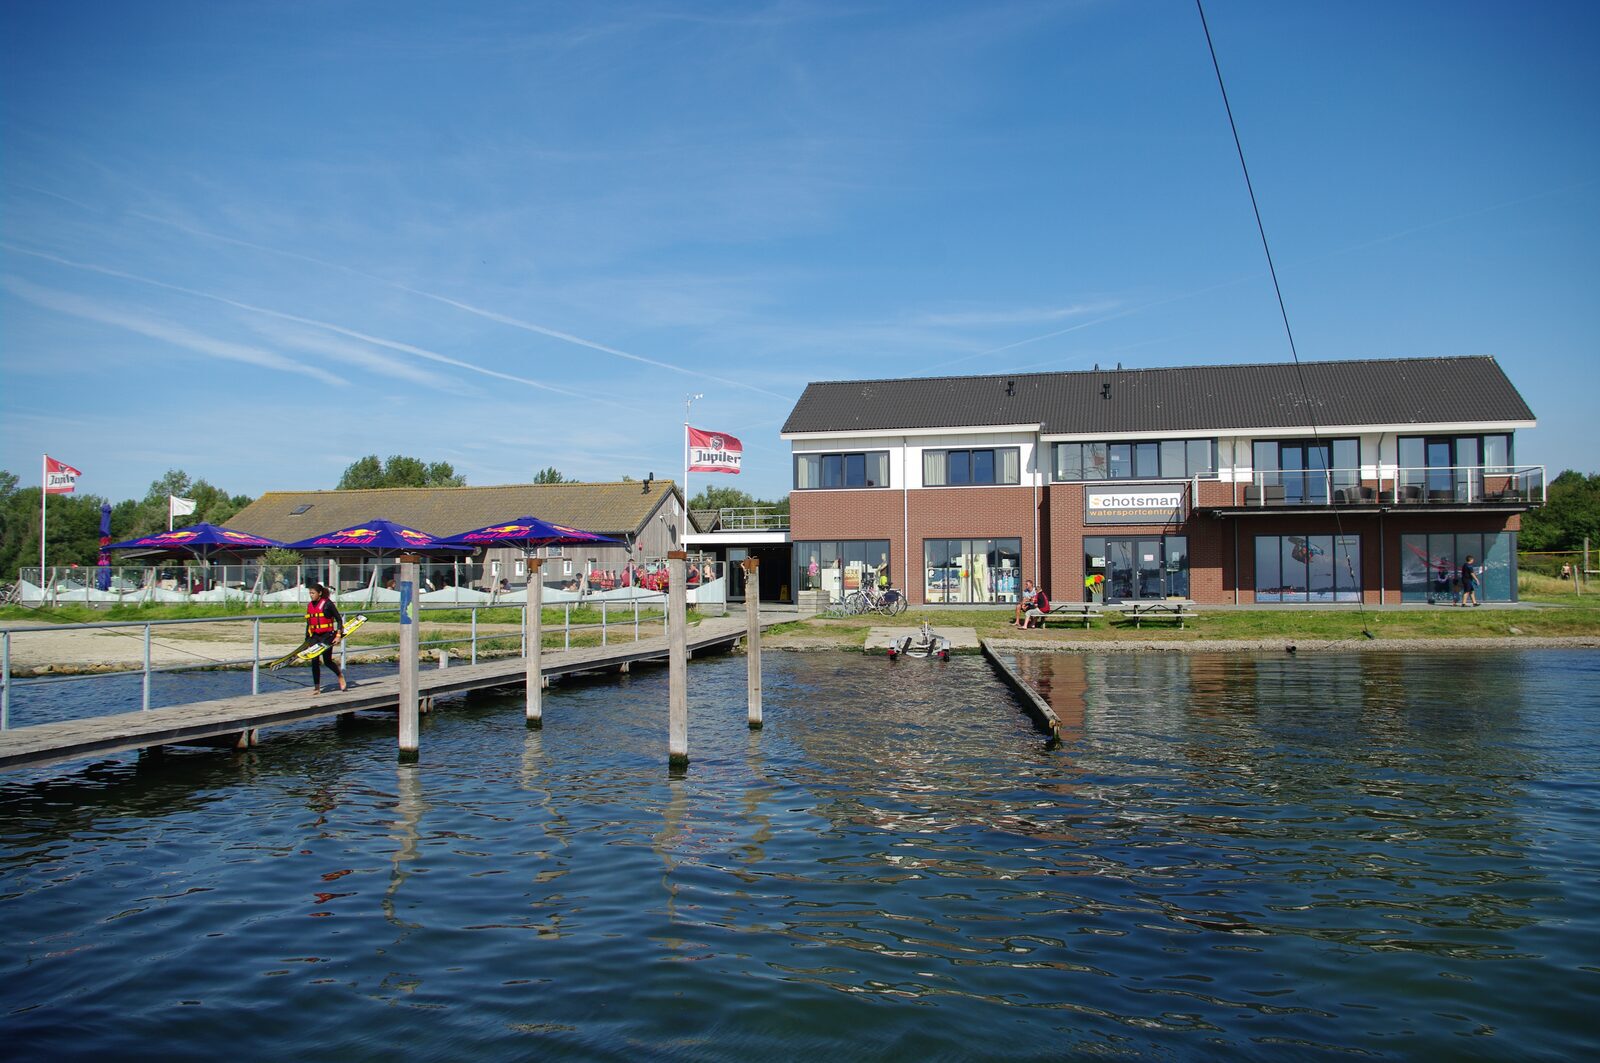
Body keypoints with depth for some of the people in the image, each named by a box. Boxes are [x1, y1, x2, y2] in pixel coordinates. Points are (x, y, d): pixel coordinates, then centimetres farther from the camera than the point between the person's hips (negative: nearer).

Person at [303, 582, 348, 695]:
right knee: (314, 661, -1)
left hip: (327, 635, -5)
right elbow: (308, 624, 18)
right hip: (314, 636, 6)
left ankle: (340, 675, 24)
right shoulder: (309, 605, 11)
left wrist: (338, 635, -11)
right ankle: (316, 688, 6)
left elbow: (339, 619, -5)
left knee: (327, 660, -5)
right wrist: (307, 639, 16)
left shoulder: (327, 604, -7)